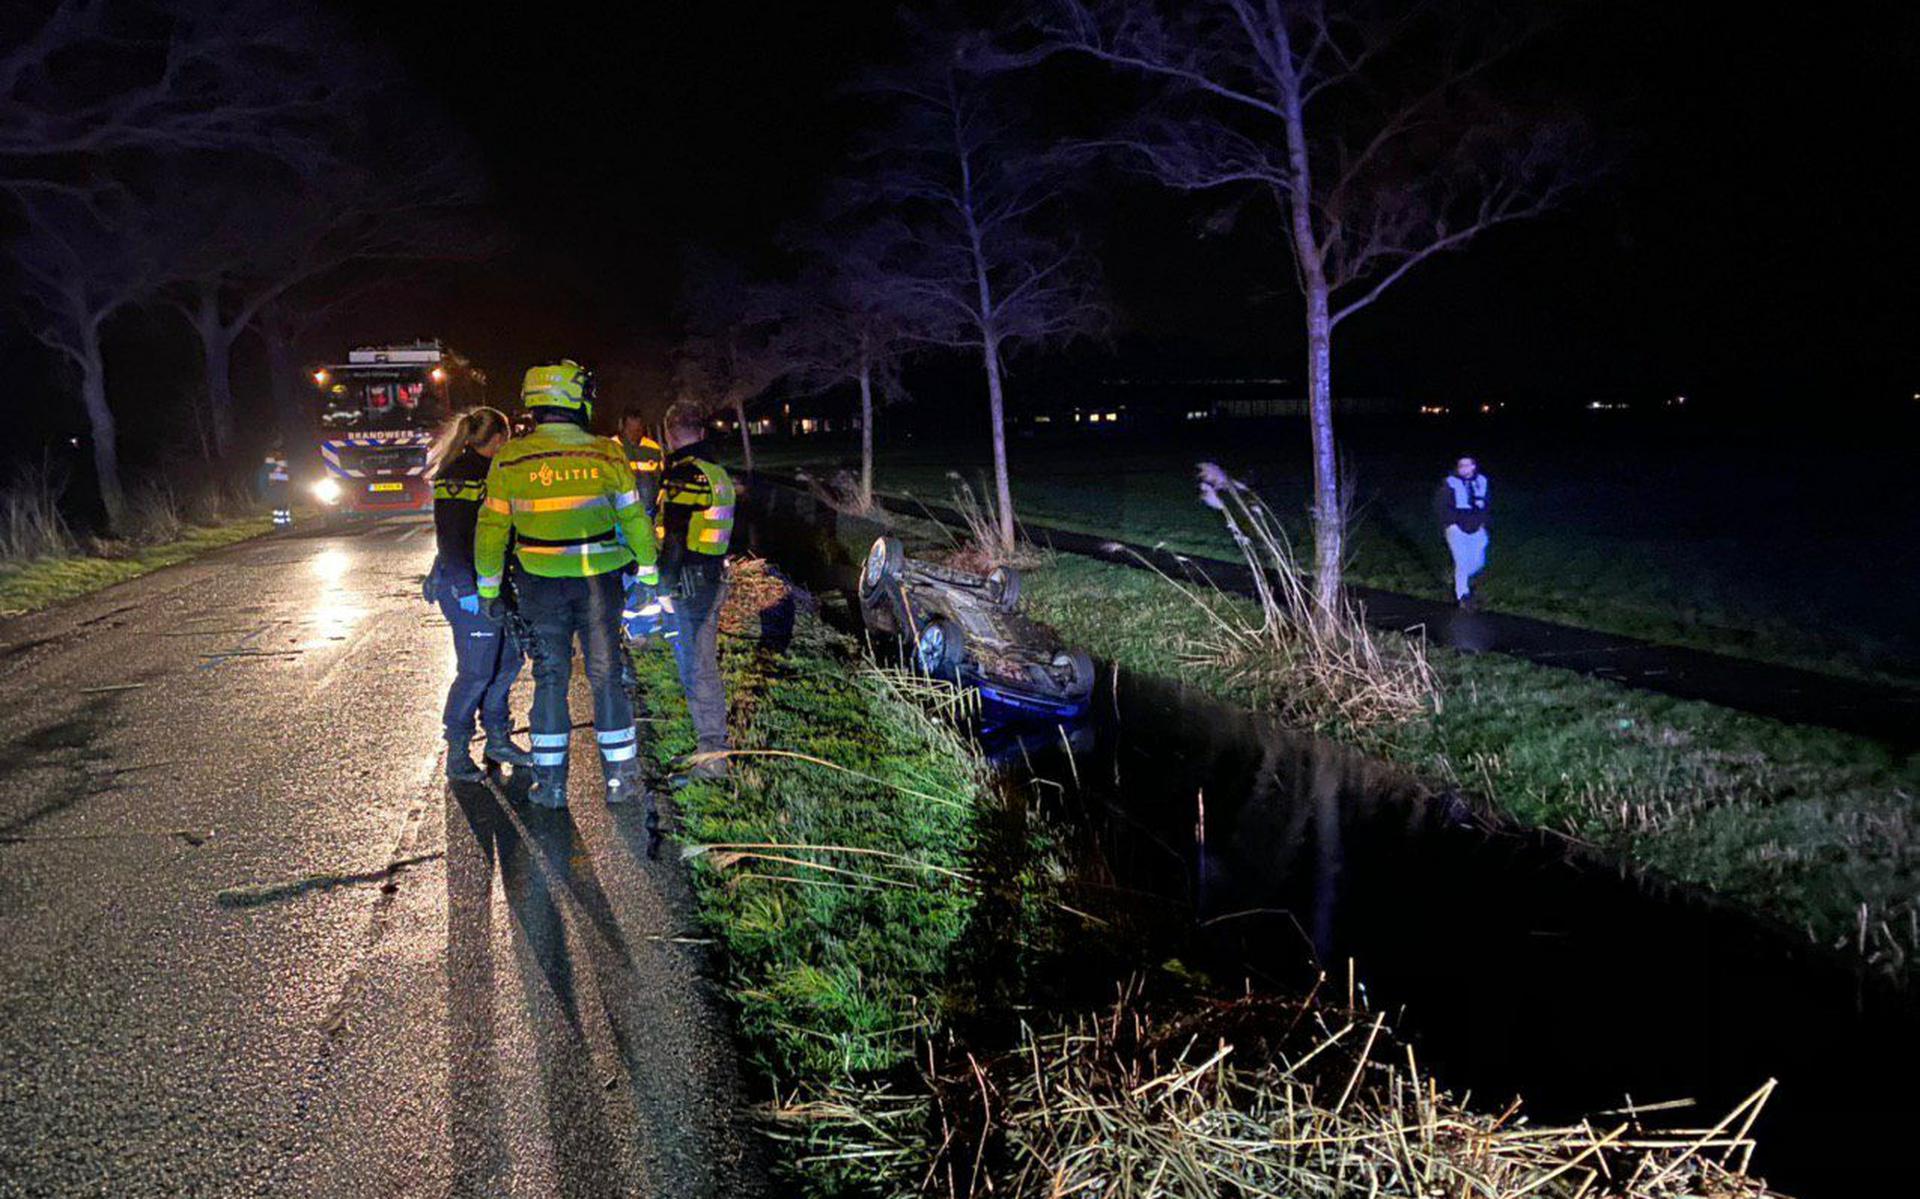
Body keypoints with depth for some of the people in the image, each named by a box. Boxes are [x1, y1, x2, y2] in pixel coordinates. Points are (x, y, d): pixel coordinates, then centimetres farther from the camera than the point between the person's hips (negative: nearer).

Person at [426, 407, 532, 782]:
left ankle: (498, 740, 24)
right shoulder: (458, 476, -12)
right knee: (477, 671, -6)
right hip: (468, 586, -9)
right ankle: (457, 754, 6)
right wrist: (466, 589, -21)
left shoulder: (492, 473, 15)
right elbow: (451, 539, -17)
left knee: (507, 661, 12)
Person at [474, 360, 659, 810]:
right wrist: (648, 572, 11)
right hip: (600, 583, 0)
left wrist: (488, 586, 11)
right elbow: (634, 518, 0)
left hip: (541, 585, 0)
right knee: (606, 676, 8)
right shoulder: (606, 454, -6)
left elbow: (492, 528, 1)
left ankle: (550, 782, 13)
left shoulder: (510, 460, -5)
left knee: (550, 678, 10)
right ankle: (622, 779, 11)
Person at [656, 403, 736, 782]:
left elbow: (674, 538, -19)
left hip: (686, 581, -9)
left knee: (694, 668, -5)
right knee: (705, 662, 16)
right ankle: (712, 743, 24)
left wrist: (665, 587, -17)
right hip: (714, 577, 9)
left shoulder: (682, 475, -15)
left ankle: (712, 753, -2)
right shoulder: (719, 474, 12)